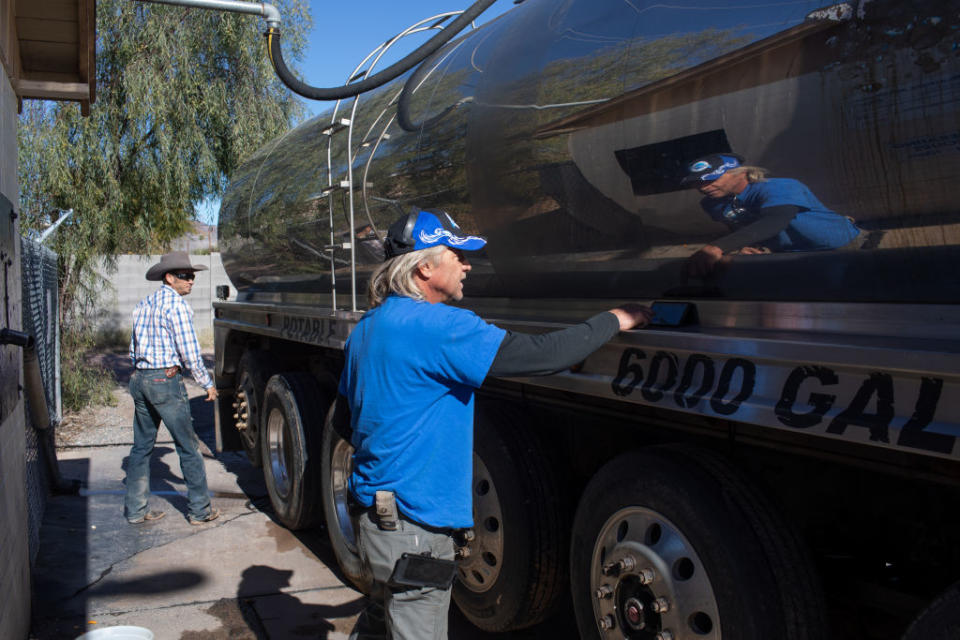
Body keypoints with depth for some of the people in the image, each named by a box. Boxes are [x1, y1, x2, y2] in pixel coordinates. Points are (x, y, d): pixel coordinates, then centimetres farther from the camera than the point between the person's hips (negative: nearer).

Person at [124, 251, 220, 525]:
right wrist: (207, 384, -3)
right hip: (166, 380, -8)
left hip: (139, 379, 8)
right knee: (188, 446, 1)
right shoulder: (176, 304, -11)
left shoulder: (144, 304, 15)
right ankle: (199, 510, 8)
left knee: (141, 447, 13)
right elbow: (189, 353, -12)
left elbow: (134, 350, 18)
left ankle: (135, 510, 18)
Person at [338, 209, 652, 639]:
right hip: (413, 529, -10)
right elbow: (541, 356, -25)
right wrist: (615, 320, -12)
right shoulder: (437, 326, -22)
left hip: (374, 514, 10)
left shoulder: (368, 327, 8)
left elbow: (347, 407, 18)